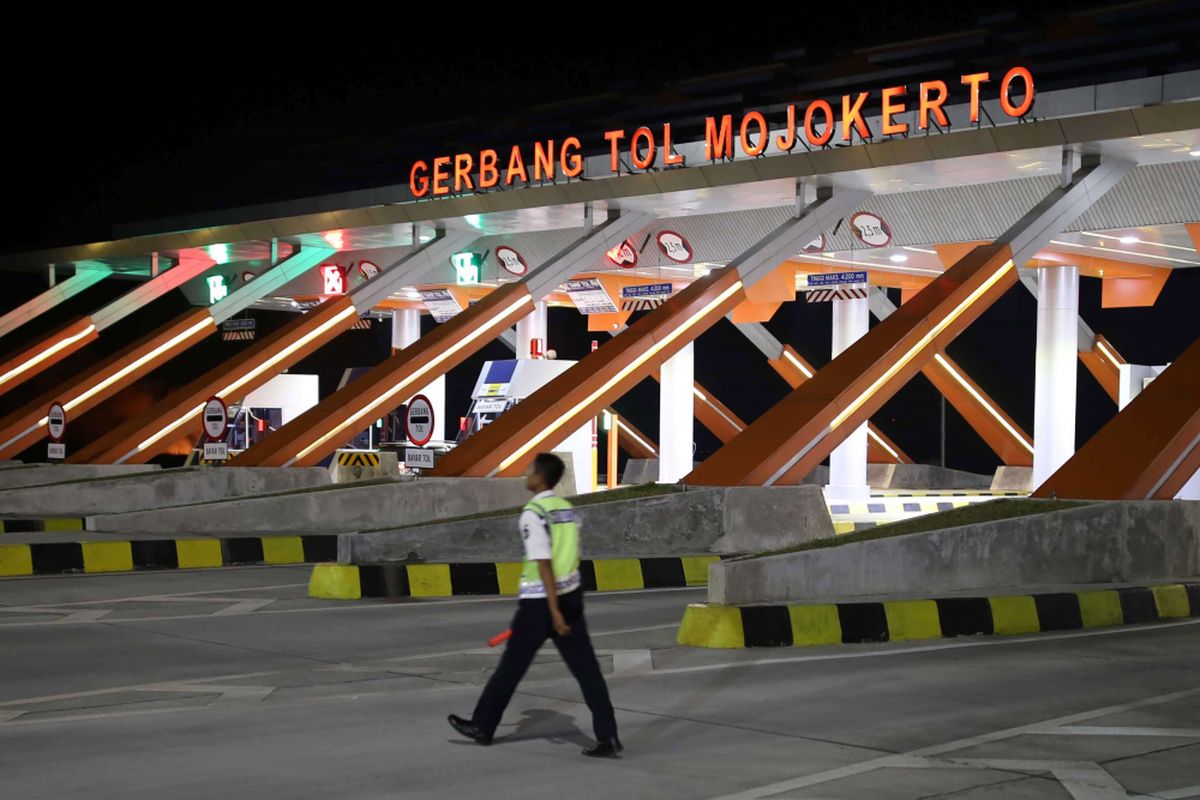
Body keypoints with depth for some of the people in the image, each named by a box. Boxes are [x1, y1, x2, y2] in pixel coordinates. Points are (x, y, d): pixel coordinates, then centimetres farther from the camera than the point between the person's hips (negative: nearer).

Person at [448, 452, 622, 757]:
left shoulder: (533, 513, -14)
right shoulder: (568, 509, 10)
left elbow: (544, 564, -19)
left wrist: (554, 610, -20)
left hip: (541, 600, -7)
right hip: (571, 596, 7)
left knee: (512, 666, 8)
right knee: (586, 668, 3)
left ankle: (482, 726, 22)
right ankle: (607, 737, -3)